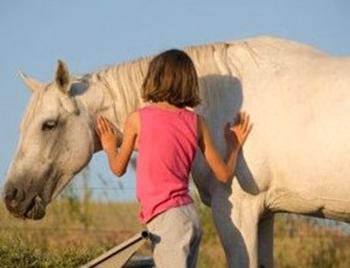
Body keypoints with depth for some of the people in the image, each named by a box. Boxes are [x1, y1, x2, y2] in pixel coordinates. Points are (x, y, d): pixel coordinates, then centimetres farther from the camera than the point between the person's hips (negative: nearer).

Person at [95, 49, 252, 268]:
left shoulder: (138, 119, -4)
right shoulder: (197, 122, 6)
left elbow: (118, 168, 9)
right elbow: (224, 174, 10)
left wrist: (110, 148, 31)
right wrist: (234, 146, 28)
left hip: (166, 219, -6)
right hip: (190, 216, 6)